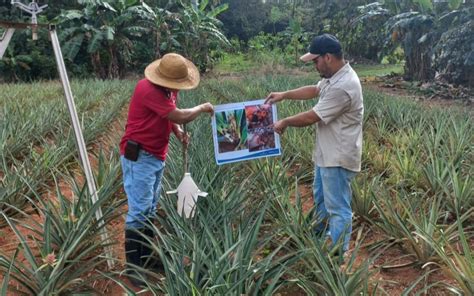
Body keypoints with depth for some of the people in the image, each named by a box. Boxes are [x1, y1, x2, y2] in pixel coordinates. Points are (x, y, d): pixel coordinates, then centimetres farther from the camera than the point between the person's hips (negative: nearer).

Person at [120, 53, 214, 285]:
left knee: (150, 210, 14)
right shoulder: (148, 89, -23)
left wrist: (178, 132, -3)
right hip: (139, 157, -9)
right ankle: (134, 267, 3)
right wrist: (203, 108, -9)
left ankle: (146, 257, 25)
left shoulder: (167, 89, 6)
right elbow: (181, 116, -24)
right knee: (139, 211, -6)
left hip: (157, 156, 9)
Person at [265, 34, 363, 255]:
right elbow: (314, 90, 22)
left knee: (338, 207, 1)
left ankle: (337, 253, 13)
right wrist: (283, 95, 16)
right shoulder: (333, 77, 4)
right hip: (327, 153, 11)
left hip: (338, 157, -11)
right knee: (321, 197, 27)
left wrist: (285, 122, -9)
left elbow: (312, 117, -24)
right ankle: (320, 235, 46)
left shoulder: (342, 87, -29)